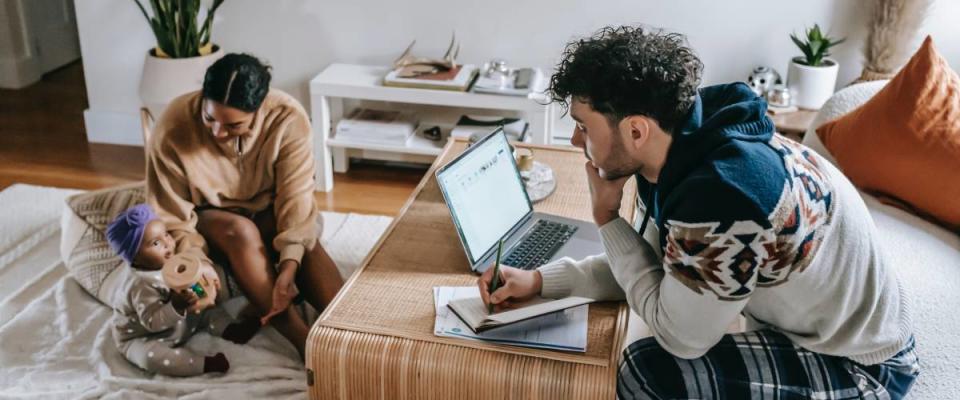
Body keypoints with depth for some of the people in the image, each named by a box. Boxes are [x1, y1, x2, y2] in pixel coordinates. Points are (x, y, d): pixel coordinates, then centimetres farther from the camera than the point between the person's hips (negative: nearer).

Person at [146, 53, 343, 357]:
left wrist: (289, 268, -39)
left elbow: (295, 200, -26)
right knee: (241, 232, -34)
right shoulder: (172, 130, -26)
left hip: (267, 210, 1)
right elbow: (173, 219, -18)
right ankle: (303, 341, -37)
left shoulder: (288, 118, -25)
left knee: (305, 238, -31)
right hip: (208, 216, -1)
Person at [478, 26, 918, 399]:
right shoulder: (685, 148, -7)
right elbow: (654, 265, 5)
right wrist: (538, 280, -3)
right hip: (822, 332, 8)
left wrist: (606, 217, -17)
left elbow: (679, 335, -22)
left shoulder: (720, 192, -35)